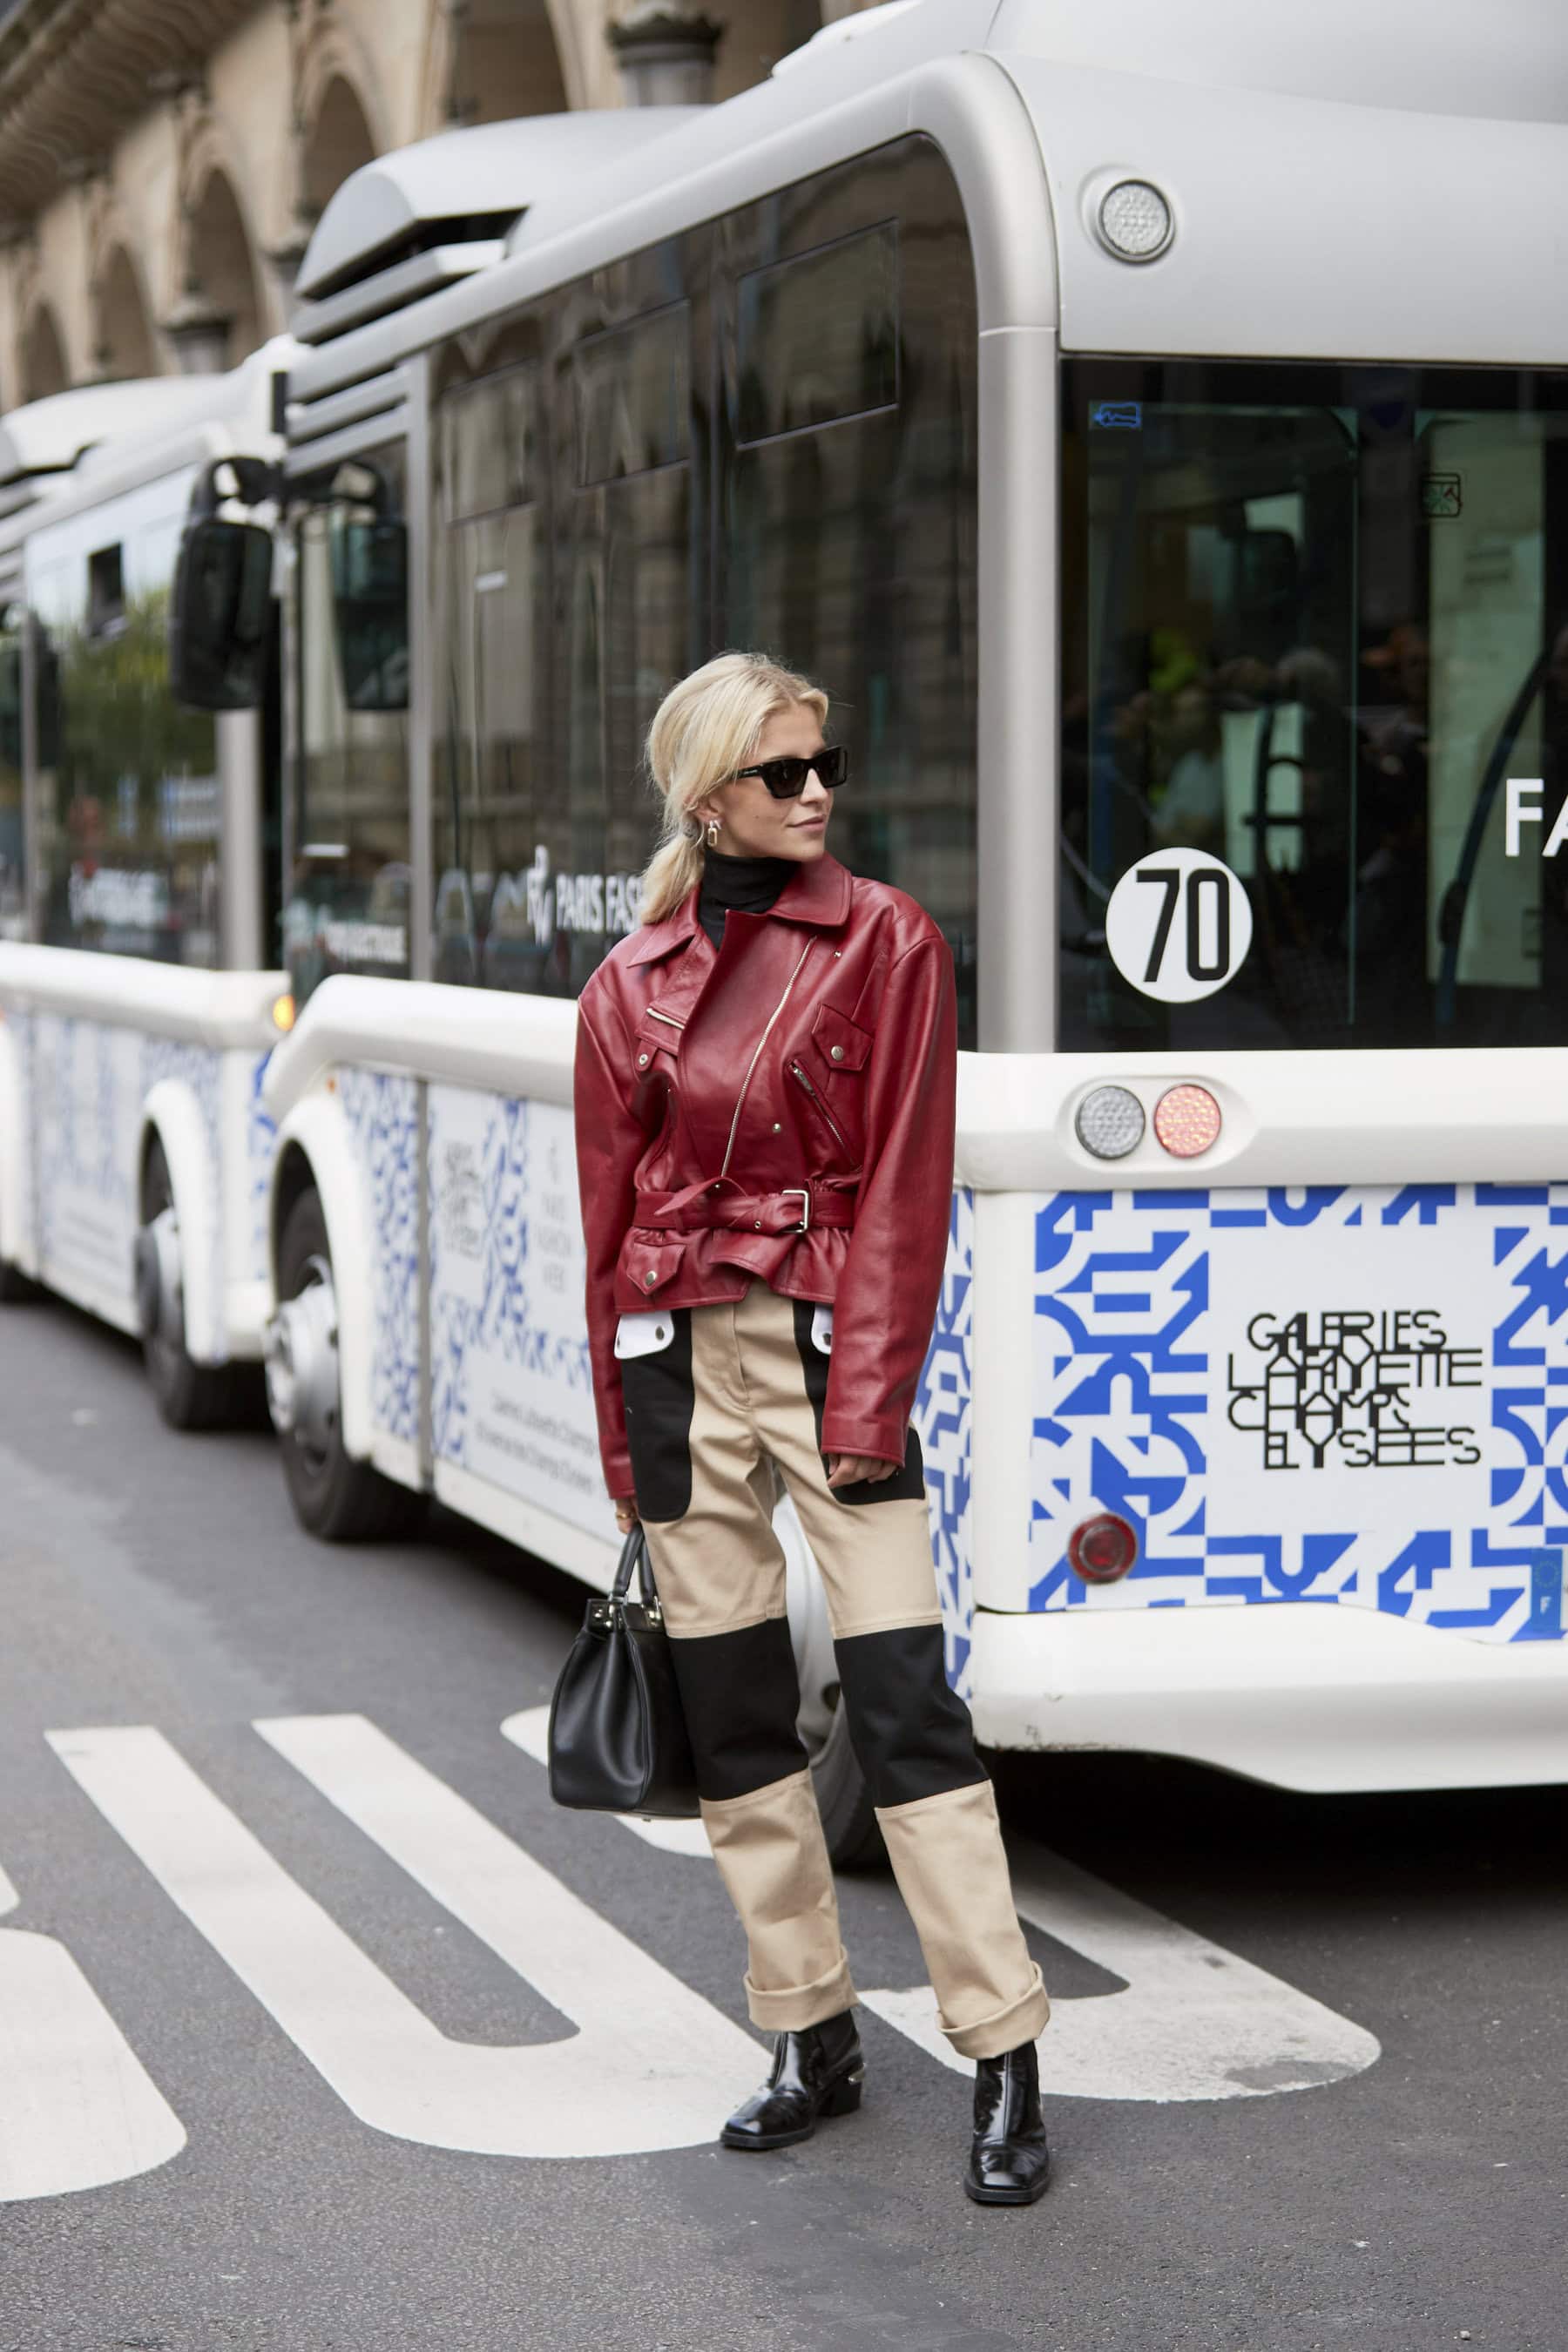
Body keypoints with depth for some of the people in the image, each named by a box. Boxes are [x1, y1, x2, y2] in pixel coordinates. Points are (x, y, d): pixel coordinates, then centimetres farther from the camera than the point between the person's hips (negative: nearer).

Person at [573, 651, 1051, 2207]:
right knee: (731, 1711, 7)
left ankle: (1004, 2061, -5)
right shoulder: (631, 985, 7)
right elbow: (609, 1216, 11)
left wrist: (867, 1402, -12)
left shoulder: (884, 943, -1)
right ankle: (810, 2037, 19)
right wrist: (626, 1437, 9)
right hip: (680, 1353, 4)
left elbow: (904, 1188, -5)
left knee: (904, 1701, -9)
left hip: (833, 1336, -3)